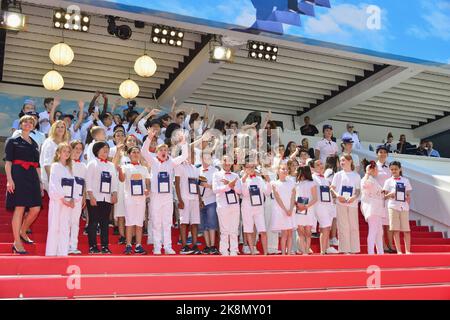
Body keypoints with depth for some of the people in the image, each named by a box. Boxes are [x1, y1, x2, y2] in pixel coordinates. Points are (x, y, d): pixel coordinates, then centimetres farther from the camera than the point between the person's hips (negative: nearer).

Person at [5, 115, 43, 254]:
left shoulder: (35, 144, 21)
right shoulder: (13, 141, 5)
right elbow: (8, 161, -3)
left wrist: (40, 182, 16)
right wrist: (9, 179, -15)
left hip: (32, 177, 6)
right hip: (18, 176, -6)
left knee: (36, 209, -2)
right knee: (19, 208, -9)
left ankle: (22, 232, 22)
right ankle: (17, 242, -2)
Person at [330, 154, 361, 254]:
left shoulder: (356, 176, 10)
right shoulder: (338, 175, 10)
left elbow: (358, 190, 7)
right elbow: (332, 188, 6)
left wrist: (354, 197, -13)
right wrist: (337, 196, -12)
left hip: (352, 203, 0)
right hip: (340, 203, 0)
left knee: (354, 226, 0)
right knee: (343, 227, -2)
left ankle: (354, 249, 8)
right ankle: (344, 249, 3)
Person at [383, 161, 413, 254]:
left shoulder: (405, 180, 11)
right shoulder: (388, 181, 7)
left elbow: (408, 194, 14)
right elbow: (384, 196, 5)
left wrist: (408, 199, -5)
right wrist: (389, 195, -16)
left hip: (404, 207, 1)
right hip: (393, 207, -1)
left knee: (406, 230, 0)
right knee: (396, 230, -3)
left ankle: (408, 250, 6)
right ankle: (399, 251, 1)